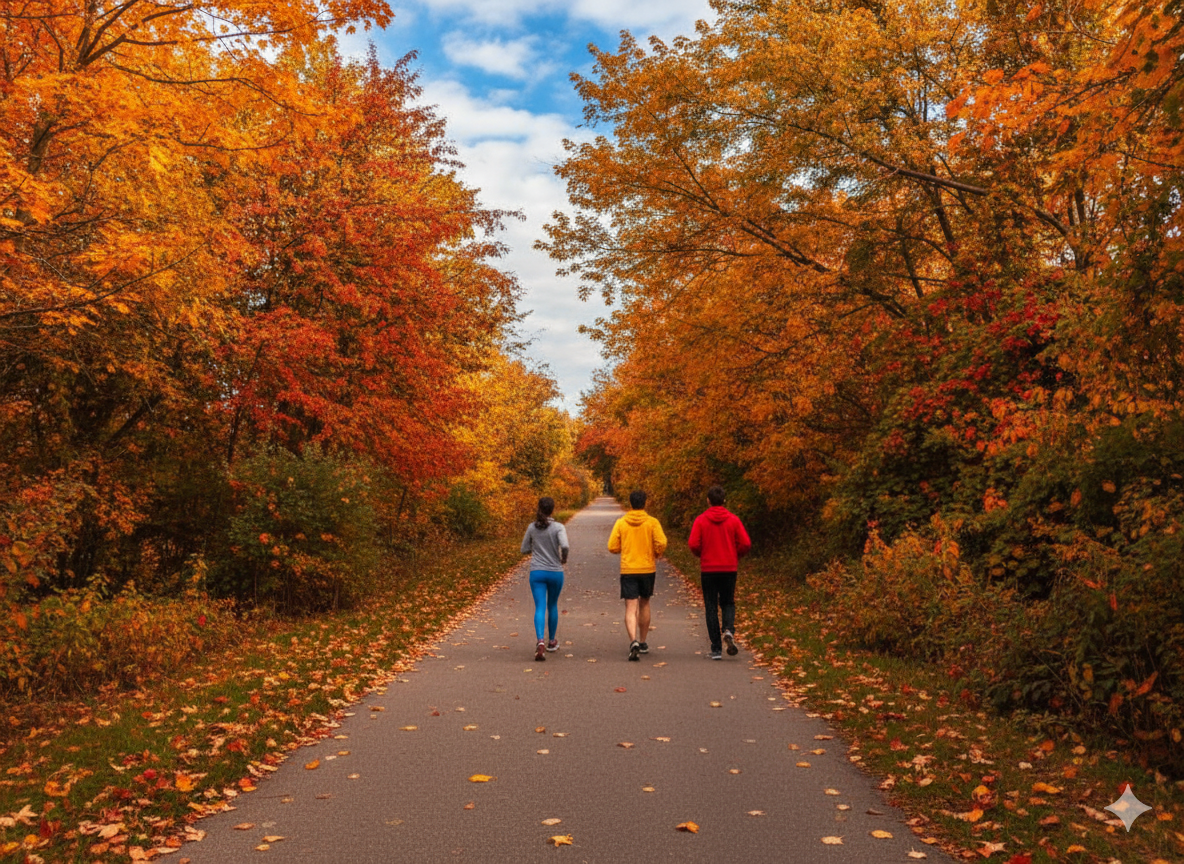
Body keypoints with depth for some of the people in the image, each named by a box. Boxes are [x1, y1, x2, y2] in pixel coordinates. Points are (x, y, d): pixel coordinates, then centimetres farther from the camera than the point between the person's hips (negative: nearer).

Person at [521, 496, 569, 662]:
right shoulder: (558, 527, -8)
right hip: (555, 572, -1)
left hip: (537, 572, 1)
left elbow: (524, 550, 9)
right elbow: (564, 546, -23)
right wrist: (564, 558, -3)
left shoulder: (532, 527, 1)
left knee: (540, 608, -4)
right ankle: (552, 641, 32)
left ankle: (540, 641, -27)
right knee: (552, 606, 19)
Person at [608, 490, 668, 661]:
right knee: (644, 604, 19)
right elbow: (661, 543, -13)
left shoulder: (621, 522, -1)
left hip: (628, 570, -1)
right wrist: (656, 555, 7)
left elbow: (612, 547, -3)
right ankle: (643, 643, 29)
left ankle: (633, 641, -26)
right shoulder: (652, 522, -3)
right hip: (648, 568, 1)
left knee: (631, 608, -4)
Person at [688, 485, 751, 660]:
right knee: (728, 603, 17)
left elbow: (693, 544, -12)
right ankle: (729, 630, -12)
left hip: (708, 569, -1)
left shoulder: (701, 520, -5)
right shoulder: (733, 519, -1)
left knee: (711, 608, 6)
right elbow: (746, 543, -5)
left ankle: (716, 649, 4)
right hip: (729, 568, 1)